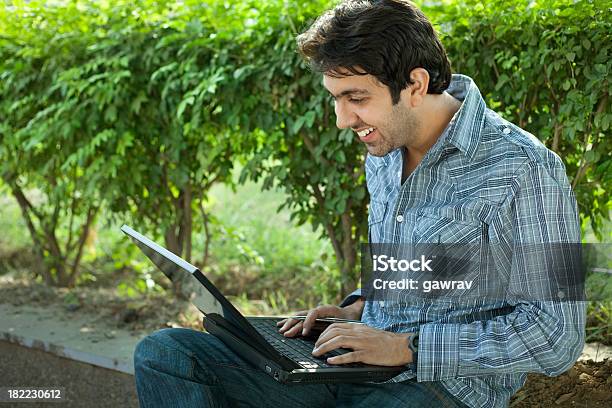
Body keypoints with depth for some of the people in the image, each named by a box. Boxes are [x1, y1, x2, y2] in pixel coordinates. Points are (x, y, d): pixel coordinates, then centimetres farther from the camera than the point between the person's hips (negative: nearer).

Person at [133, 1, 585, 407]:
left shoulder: (522, 171, -16)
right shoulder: (384, 152, 11)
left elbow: (556, 339, -18)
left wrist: (405, 346, -19)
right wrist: (357, 308, 7)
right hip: (353, 361, 9)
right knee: (163, 353, -6)